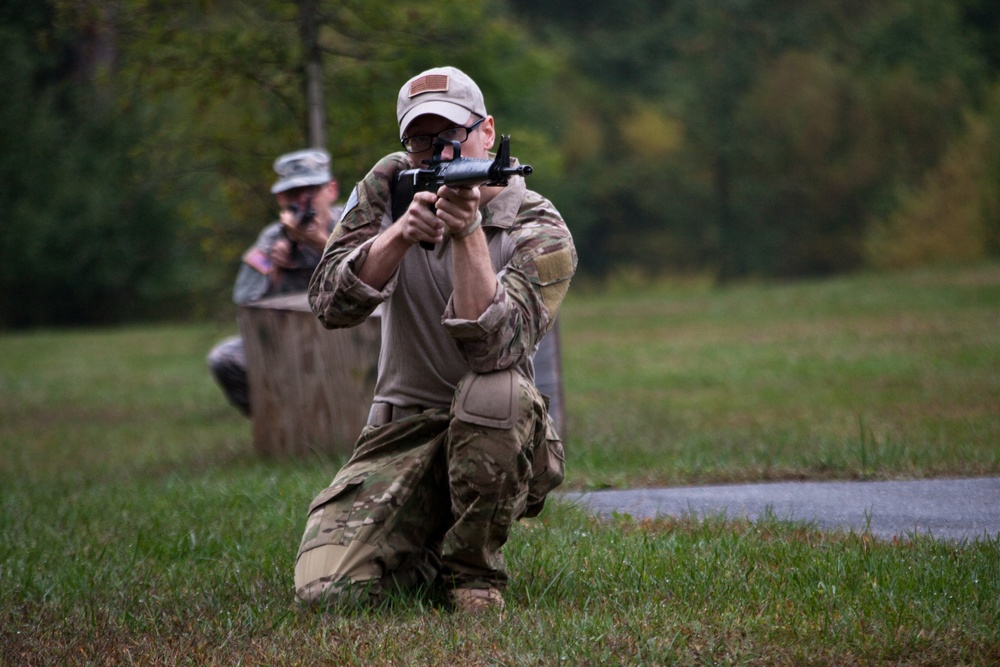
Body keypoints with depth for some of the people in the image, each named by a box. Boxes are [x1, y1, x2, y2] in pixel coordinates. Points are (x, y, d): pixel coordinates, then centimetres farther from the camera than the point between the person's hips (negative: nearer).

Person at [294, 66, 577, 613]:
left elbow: (491, 349, -25)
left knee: (496, 388, -39)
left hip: (492, 434, -2)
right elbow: (331, 305, -10)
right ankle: (424, 559, 16)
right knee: (328, 590, -21)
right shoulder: (390, 186, 1)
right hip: (400, 432, 2)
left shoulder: (541, 234, -10)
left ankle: (473, 569, -14)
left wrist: (468, 232, -33)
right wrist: (402, 234, -24)